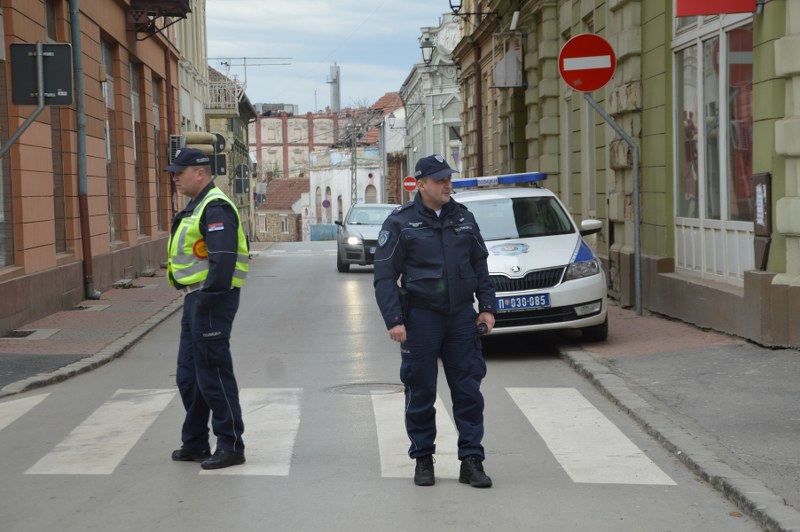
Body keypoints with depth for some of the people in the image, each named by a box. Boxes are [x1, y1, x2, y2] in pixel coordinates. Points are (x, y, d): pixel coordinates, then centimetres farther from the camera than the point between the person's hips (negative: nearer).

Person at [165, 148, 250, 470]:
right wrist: (194, 299, 16)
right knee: (188, 375, 15)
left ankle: (231, 446, 4)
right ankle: (195, 444, 26)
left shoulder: (216, 208, -16)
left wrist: (208, 299, -25)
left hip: (211, 301, -11)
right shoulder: (197, 207, 18)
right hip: (196, 299, 11)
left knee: (213, 374, -5)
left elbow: (223, 259, -25)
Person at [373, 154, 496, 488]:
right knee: (421, 393, 4)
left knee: (468, 391, 2)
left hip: (462, 316, 3)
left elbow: (480, 265, 16)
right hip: (421, 318, -3)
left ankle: (471, 460, 7)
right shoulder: (400, 223, -3)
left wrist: (487, 306, 7)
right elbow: (384, 276, -5)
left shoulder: (463, 218, 10)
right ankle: (423, 460, 16)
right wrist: (393, 320, -13)